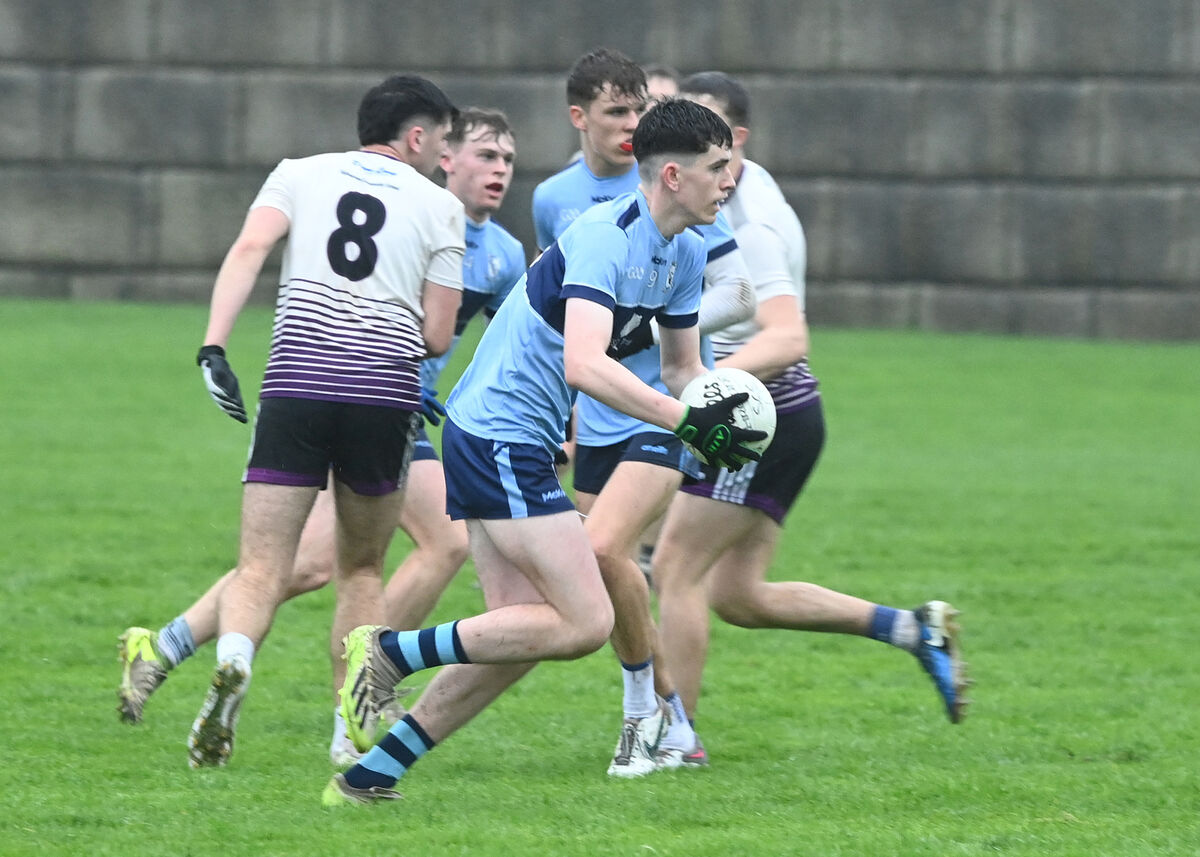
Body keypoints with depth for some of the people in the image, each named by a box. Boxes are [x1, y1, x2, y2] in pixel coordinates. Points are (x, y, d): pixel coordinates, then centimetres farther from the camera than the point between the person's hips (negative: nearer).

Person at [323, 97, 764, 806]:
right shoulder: (606, 236, -20)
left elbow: (683, 366, 20)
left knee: (523, 632, 8)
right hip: (500, 442, -10)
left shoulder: (685, 253, 11)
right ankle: (391, 652, -6)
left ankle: (368, 775, 10)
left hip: (511, 443, 10)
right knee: (586, 623, -12)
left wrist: (717, 422, -1)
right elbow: (584, 363, -31)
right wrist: (686, 421, -32)